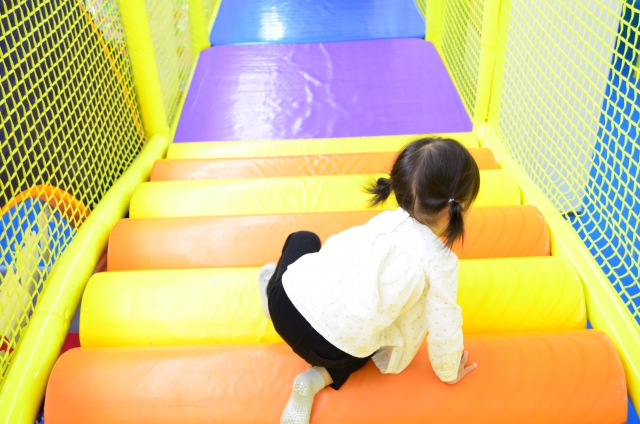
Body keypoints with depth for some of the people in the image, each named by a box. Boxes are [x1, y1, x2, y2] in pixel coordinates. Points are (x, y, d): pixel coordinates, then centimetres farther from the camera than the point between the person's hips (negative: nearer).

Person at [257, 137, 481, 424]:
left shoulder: (387, 218, 7)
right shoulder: (442, 262, -5)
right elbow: (443, 326, 0)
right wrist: (448, 372, 21)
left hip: (287, 299, 4)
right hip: (334, 350, -4)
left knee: (304, 239, 29)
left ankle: (275, 286, 42)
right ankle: (320, 378, 10)